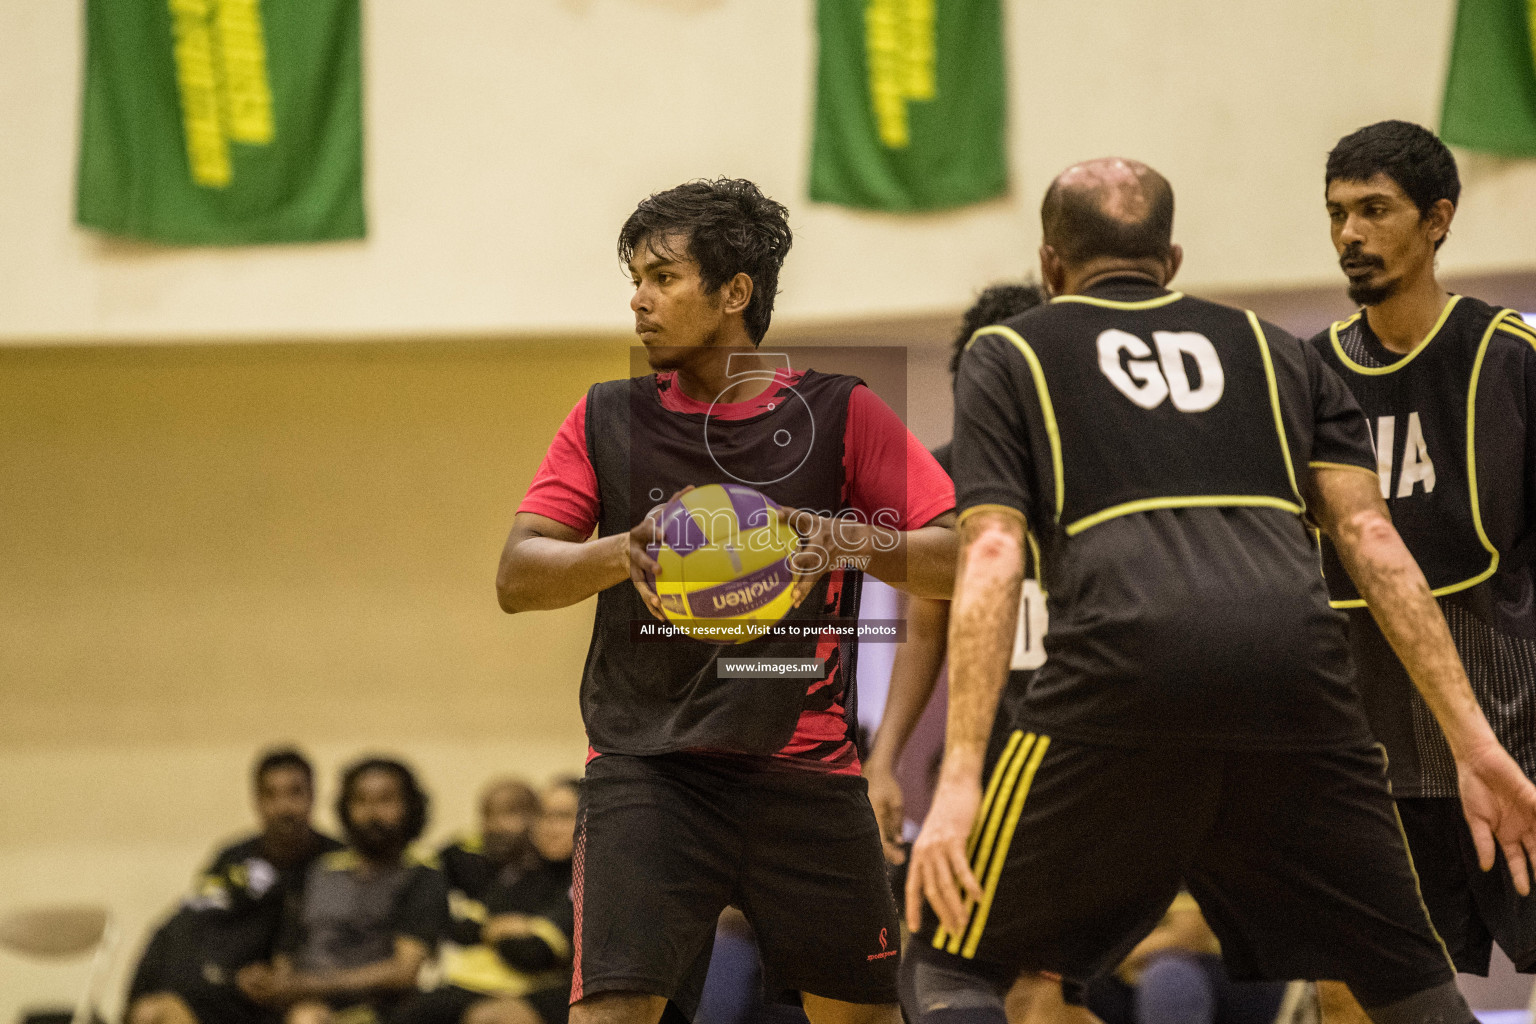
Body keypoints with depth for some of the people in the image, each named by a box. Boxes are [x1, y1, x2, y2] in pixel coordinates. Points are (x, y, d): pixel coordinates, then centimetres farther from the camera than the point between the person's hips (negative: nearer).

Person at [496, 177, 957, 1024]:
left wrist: (855, 541, -23)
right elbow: (516, 577, 0)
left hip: (806, 767, 0)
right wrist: (626, 552, -19)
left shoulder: (840, 414, 2)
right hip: (646, 759, 0)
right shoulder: (607, 422, 7)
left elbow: (959, 561, -3)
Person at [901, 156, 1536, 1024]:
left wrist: (960, 779, -3)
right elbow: (1370, 537, 14)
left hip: (1120, 670, -2)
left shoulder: (1007, 357, 21)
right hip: (1297, 675, 2)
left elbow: (992, 561, 5)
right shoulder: (1275, 350, 28)